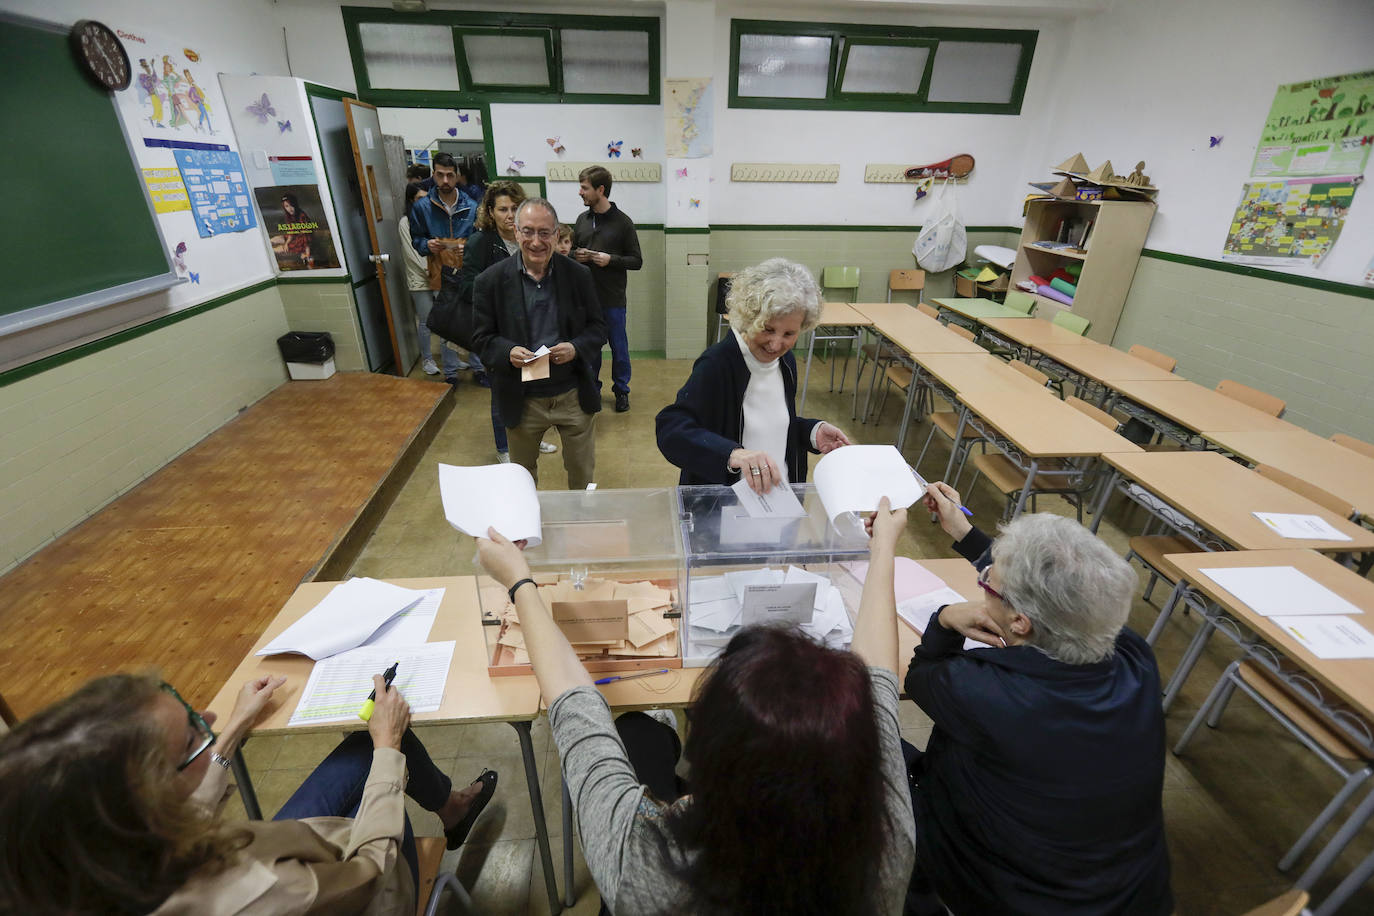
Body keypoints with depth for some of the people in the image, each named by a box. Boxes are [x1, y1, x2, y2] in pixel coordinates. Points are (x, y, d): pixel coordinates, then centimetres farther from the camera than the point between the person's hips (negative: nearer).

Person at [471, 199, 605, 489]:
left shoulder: (578, 275, -3)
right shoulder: (491, 280, -6)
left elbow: (597, 327, 2)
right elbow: (481, 337, -1)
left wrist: (576, 348, -19)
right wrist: (507, 352, -23)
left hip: (574, 396, 1)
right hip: (521, 400, 0)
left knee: (583, 473, 17)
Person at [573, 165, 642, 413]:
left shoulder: (623, 222, -5)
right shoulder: (582, 220, 8)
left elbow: (637, 261, -4)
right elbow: (572, 250, 18)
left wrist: (610, 259, -18)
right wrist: (576, 256, -5)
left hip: (613, 299, -4)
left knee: (619, 347, 7)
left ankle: (621, 391, 24)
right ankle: (592, 389, 29)